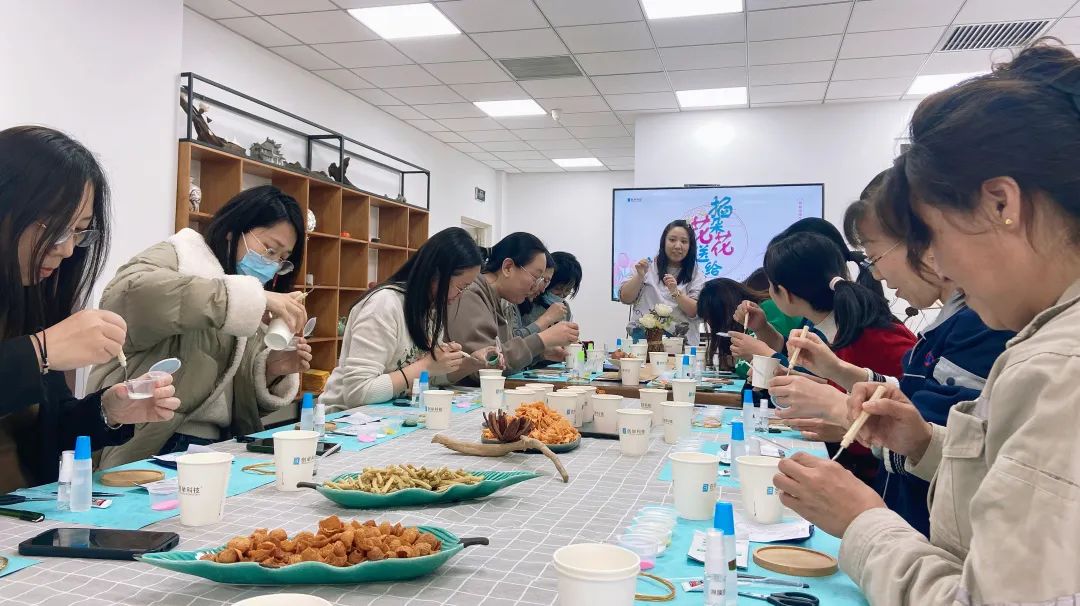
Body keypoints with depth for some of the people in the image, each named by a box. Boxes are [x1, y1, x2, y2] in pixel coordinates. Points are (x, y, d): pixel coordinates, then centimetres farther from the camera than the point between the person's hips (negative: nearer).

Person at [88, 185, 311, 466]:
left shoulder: (252, 317, 18)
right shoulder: (174, 258, -1)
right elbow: (131, 293, -25)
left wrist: (270, 372, -2)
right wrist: (253, 297, -25)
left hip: (219, 451, 7)